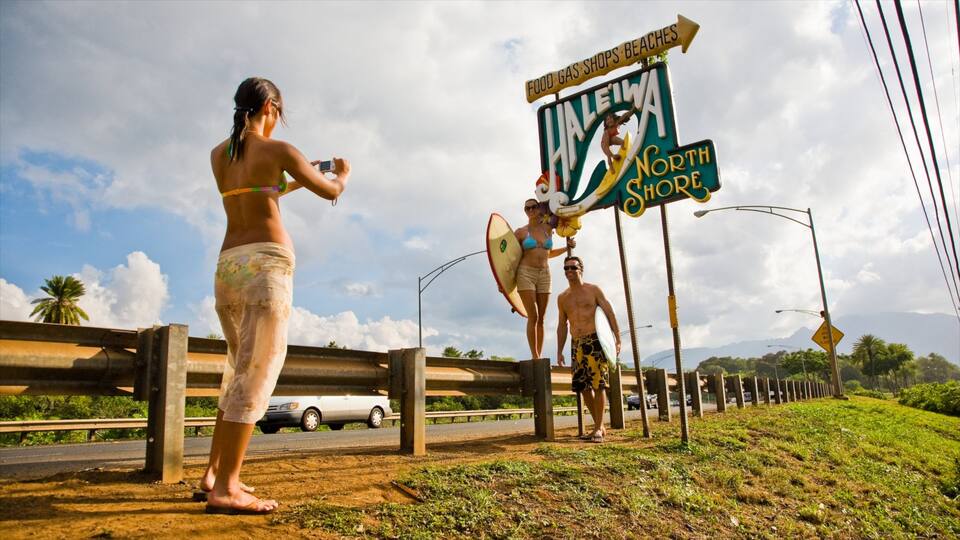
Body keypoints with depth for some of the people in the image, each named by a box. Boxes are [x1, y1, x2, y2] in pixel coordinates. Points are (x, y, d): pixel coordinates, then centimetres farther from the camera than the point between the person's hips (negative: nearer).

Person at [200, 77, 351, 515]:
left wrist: (294, 182, 39)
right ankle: (225, 489, -8)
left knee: (240, 370, 16)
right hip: (266, 264, -7)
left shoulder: (218, 154, 16)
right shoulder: (278, 150, -2)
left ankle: (213, 474, 18)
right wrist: (342, 174, 27)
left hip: (227, 265, 7)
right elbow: (330, 192, 5)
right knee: (256, 374, -7)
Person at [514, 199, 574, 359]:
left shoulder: (548, 229, 11)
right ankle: (535, 356, -10)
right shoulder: (521, 232, 0)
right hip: (526, 273, -4)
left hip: (544, 275, 4)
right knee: (533, 317, -12)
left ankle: (539, 356, 6)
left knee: (541, 318, 3)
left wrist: (567, 247, 14)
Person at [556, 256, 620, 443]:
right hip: (576, 344, 5)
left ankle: (598, 428, -2)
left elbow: (610, 314, -1)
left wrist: (618, 339, -9)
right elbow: (562, 326, 18)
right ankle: (598, 425, 17)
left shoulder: (593, 290, 3)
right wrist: (559, 351, 12)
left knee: (598, 385, -9)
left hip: (595, 341, -4)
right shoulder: (562, 298, 15)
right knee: (583, 387, 4)